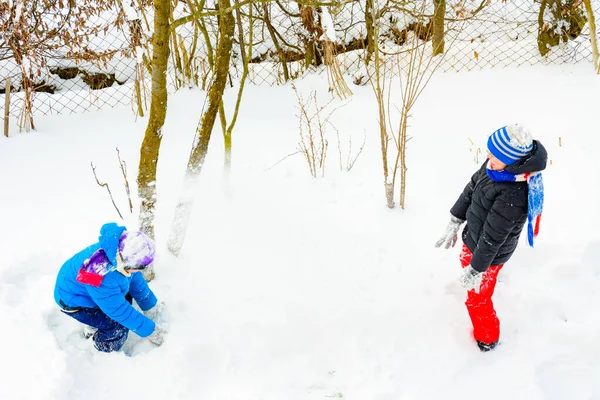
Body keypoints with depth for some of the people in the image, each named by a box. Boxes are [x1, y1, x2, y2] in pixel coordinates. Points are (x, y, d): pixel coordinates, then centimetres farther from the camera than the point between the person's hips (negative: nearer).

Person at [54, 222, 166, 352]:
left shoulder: (122, 251, -23)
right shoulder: (103, 277, -45)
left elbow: (136, 281, -6)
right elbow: (120, 310, -33)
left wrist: (151, 306, 3)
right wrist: (149, 330, -23)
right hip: (73, 300, -7)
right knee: (118, 326, -13)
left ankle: (93, 327, 25)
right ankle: (105, 350, 17)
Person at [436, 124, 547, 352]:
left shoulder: (514, 196, -42)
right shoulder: (496, 166, -18)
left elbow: (492, 238, -31)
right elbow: (472, 187, -1)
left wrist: (475, 270, -19)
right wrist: (455, 221, 7)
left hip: (490, 252, -8)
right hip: (474, 236, 8)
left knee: (477, 298, 13)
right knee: (466, 261, 38)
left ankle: (487, 339, 41)